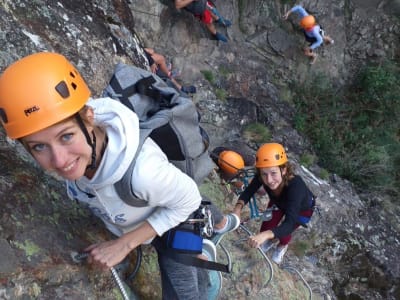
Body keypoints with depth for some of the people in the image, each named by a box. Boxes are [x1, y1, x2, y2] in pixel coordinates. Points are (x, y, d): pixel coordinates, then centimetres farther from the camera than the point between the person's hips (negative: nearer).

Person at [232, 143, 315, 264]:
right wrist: (238, 207, -42)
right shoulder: (262, 177, -37)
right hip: (279, 203, 3)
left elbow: (289, 224, -52)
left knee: (283, 233, -9)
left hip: (302, 208, -3)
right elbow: (248, 191, -21)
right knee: (266, 228, -3)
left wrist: (265, 234, -69)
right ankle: (270, 241, 36)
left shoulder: (295, 185, -48)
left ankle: (282, 246, 31)